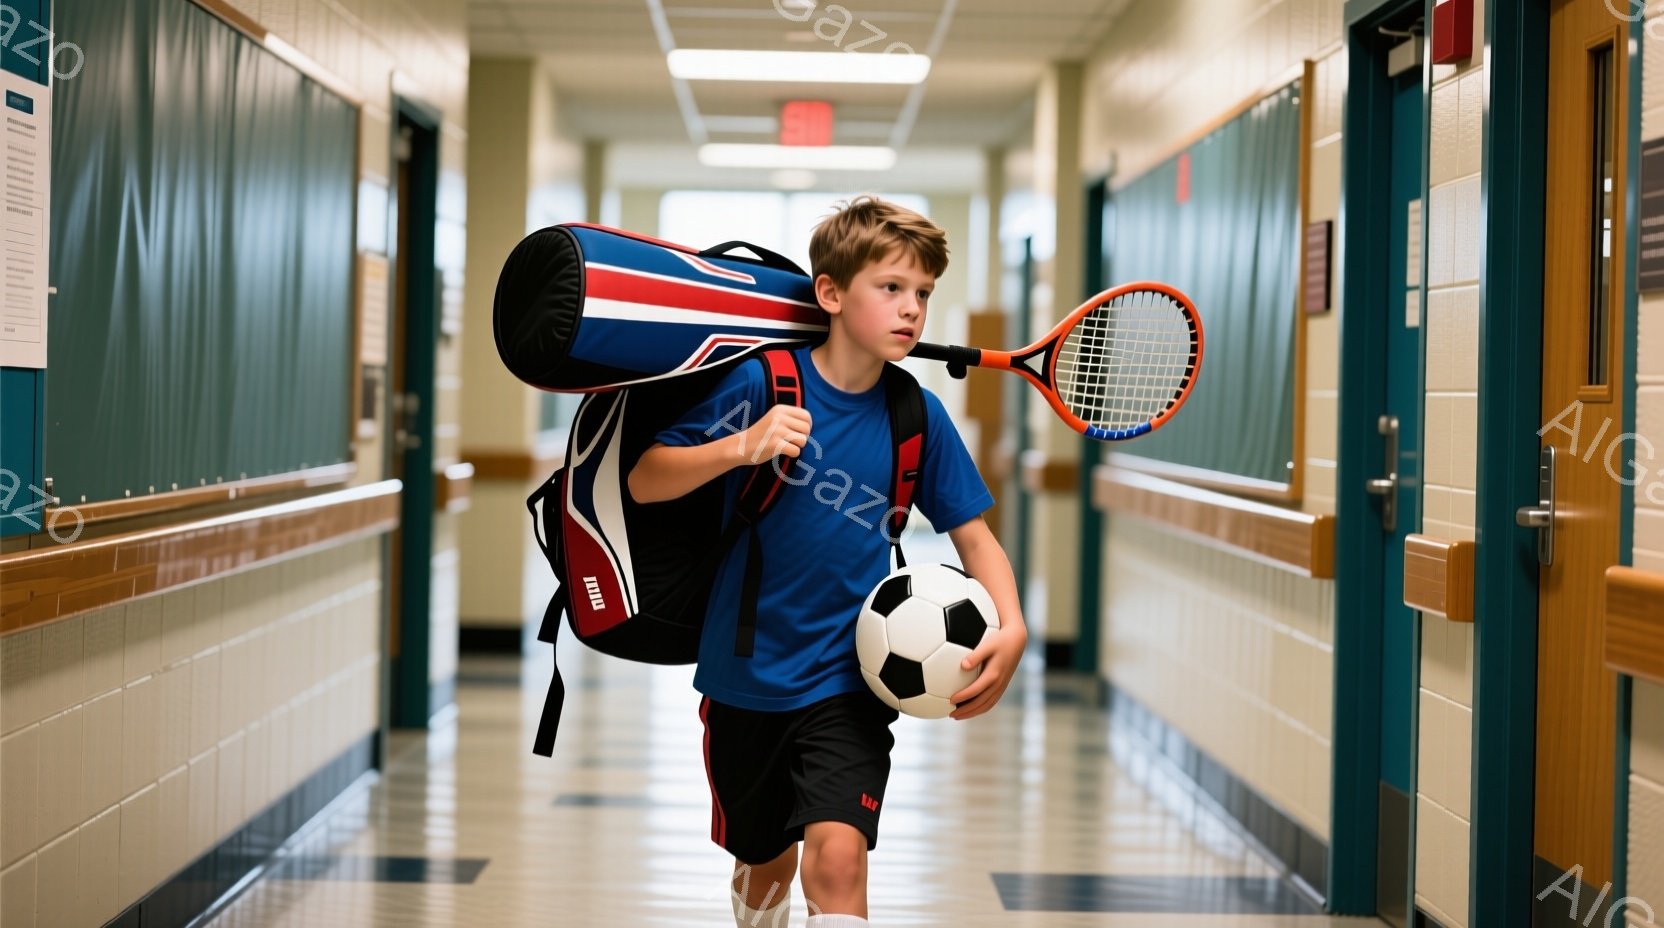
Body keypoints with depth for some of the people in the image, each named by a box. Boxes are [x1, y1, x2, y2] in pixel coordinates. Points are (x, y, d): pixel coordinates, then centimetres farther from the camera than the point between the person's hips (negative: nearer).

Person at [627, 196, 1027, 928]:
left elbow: (973, 536, 3)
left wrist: (1010, 628, -15)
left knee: (836, 858, -21)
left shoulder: (918, 416, -4)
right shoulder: (760, 381, -11)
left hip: (848, 682, 0)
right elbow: (642, 482, -11)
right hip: (745, 678, 0)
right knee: (763, 864, 18)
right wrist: (740, 448, -28)